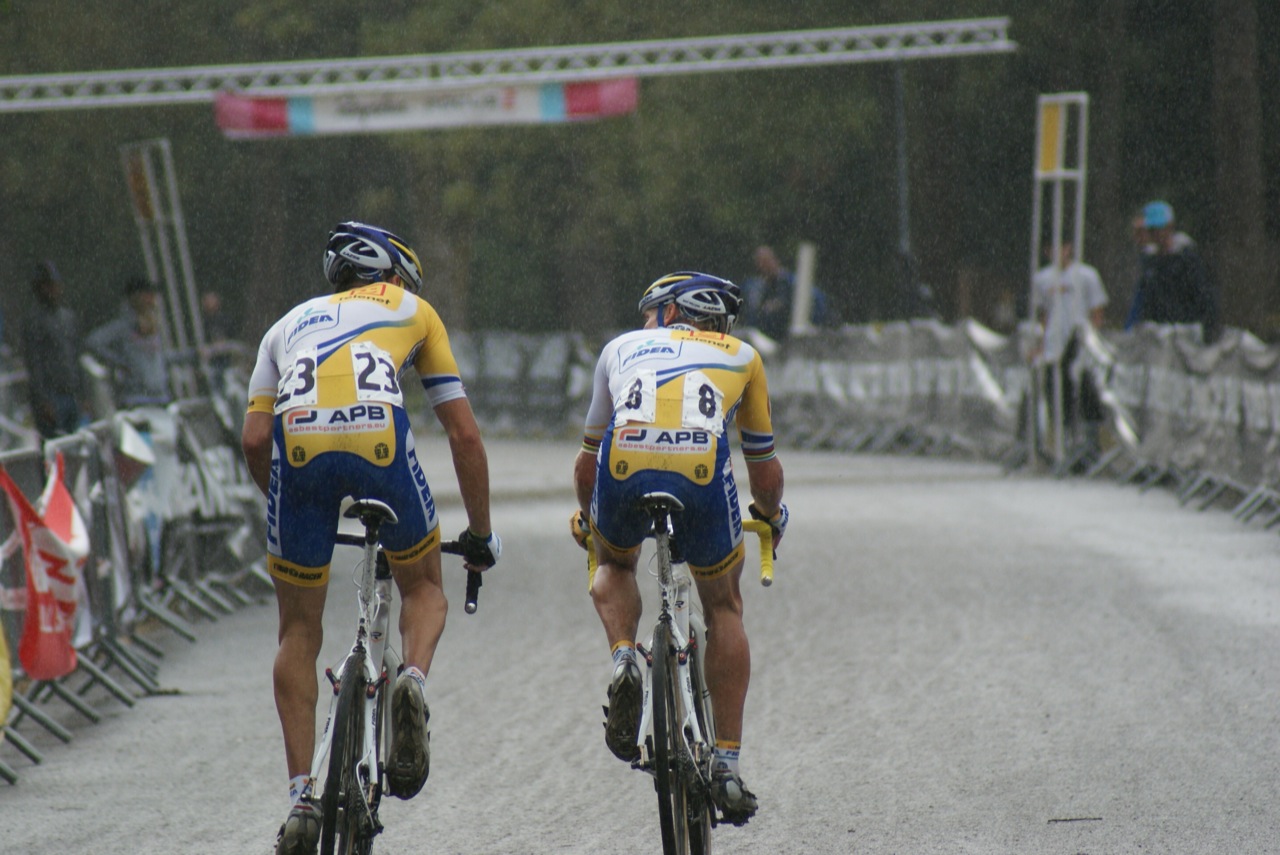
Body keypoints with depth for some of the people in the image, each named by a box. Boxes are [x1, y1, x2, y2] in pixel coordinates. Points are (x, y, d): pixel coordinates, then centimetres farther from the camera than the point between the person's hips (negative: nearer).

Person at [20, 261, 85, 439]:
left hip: (71, 395, 7)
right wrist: (43, 401, -16)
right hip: (49, 395, -7)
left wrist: (79, 392, 16)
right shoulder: (34, 319, -6)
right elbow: (32, 363, -11)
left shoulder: (69, 316, 16)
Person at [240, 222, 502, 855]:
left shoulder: (291, 323, 35)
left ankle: (301, 798, 7)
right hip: (379, 436, -1)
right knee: (423, 587, 25)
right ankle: (413, 681, -7)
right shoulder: (412, 311, 31)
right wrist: (481, 534, 34)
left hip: (298, 445, 1)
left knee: (298, 632, 16)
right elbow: (464, 435, 25)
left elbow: (254, 442, 22)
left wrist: (289, 508, 38)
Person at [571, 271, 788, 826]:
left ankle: (624, 658, 3)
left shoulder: (622, 348, 33)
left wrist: (585, 514, 61)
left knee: (614, 565, 34)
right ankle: (727, 765, 18)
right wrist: (770, 515, 61)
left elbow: (589, 454, 42)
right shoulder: (741, 356, 32)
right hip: (703, 474, 0)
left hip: (624, 471, 0)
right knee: (723, 606, 24)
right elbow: (764, 463, 41)